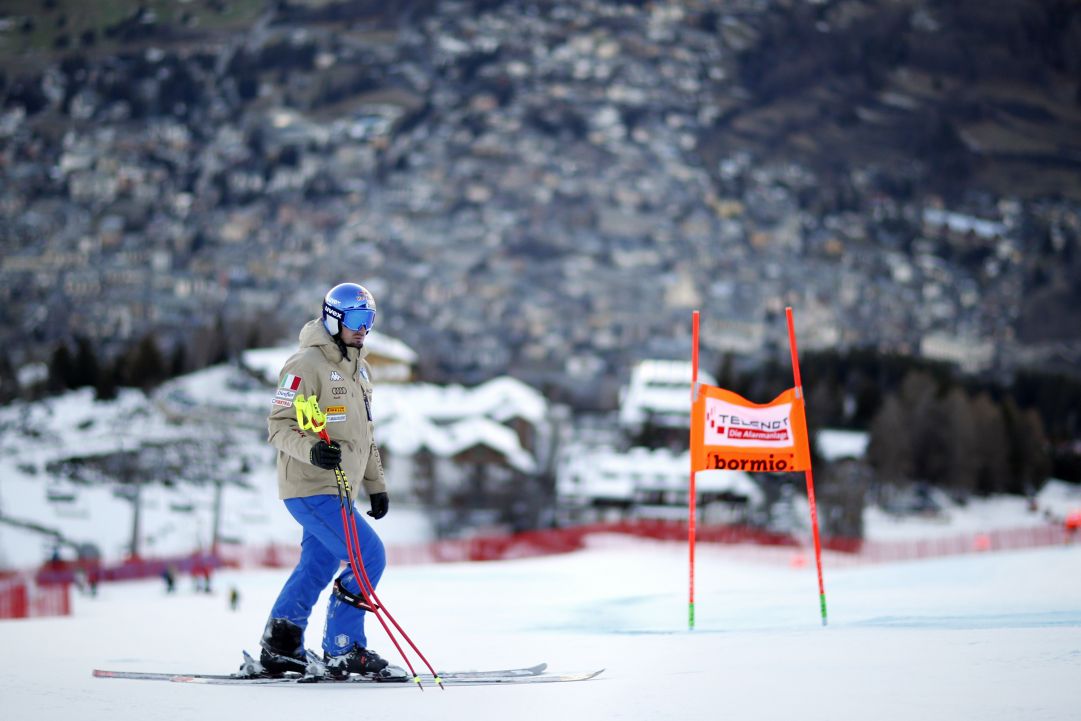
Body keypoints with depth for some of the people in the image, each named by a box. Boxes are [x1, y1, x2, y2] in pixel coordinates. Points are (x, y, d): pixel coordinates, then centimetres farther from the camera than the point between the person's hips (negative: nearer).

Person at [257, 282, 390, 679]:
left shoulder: (359, 368, 18)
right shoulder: (307, 364, -12)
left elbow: (365, 433, 25)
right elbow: (280, 424, -15)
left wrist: (376, 485, 22)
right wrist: (312, 450, -32)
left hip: (337, 489, 9)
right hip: (311, 487, -9)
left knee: (316, 567, 11)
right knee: (369, 557, -13)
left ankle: (278, 649, 19)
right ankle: (341, 650, -6)